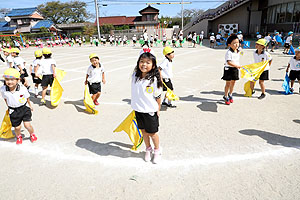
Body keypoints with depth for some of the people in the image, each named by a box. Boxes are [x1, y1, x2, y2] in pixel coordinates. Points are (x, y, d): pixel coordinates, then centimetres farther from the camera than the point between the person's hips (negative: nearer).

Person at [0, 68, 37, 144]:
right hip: (13, 111, 2)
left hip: (24, 108, -2)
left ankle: (32, 134, 25)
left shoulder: (22, 88, -21)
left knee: (27, 125, -8)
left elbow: (27, 98, -2)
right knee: (17, 127, 12)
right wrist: (9, 107, 17)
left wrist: (30, 106, 12)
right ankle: (19, 137, 45)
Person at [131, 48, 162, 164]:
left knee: (152, 133, 9)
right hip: (138, 110, 5)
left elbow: (158, 97, -9)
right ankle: (148, 149, 40)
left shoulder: (154, 79, -17)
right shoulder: (135, 76, -2)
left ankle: (157, 151, 34)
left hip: (150, 111, -5)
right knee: (143, 131, 18)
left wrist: (158, 110, -3)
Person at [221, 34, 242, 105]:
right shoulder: (229, 52, -20)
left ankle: (230, 94, 34)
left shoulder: (238, 51, 6)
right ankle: (226, 96, 16)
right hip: (228, 69, -7)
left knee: (233, 83, 15)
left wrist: (238, 66, 20)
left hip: (235, 69, 7)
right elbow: (229, 62, -27)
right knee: (228, 83, 1)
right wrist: (237, 66, -32)